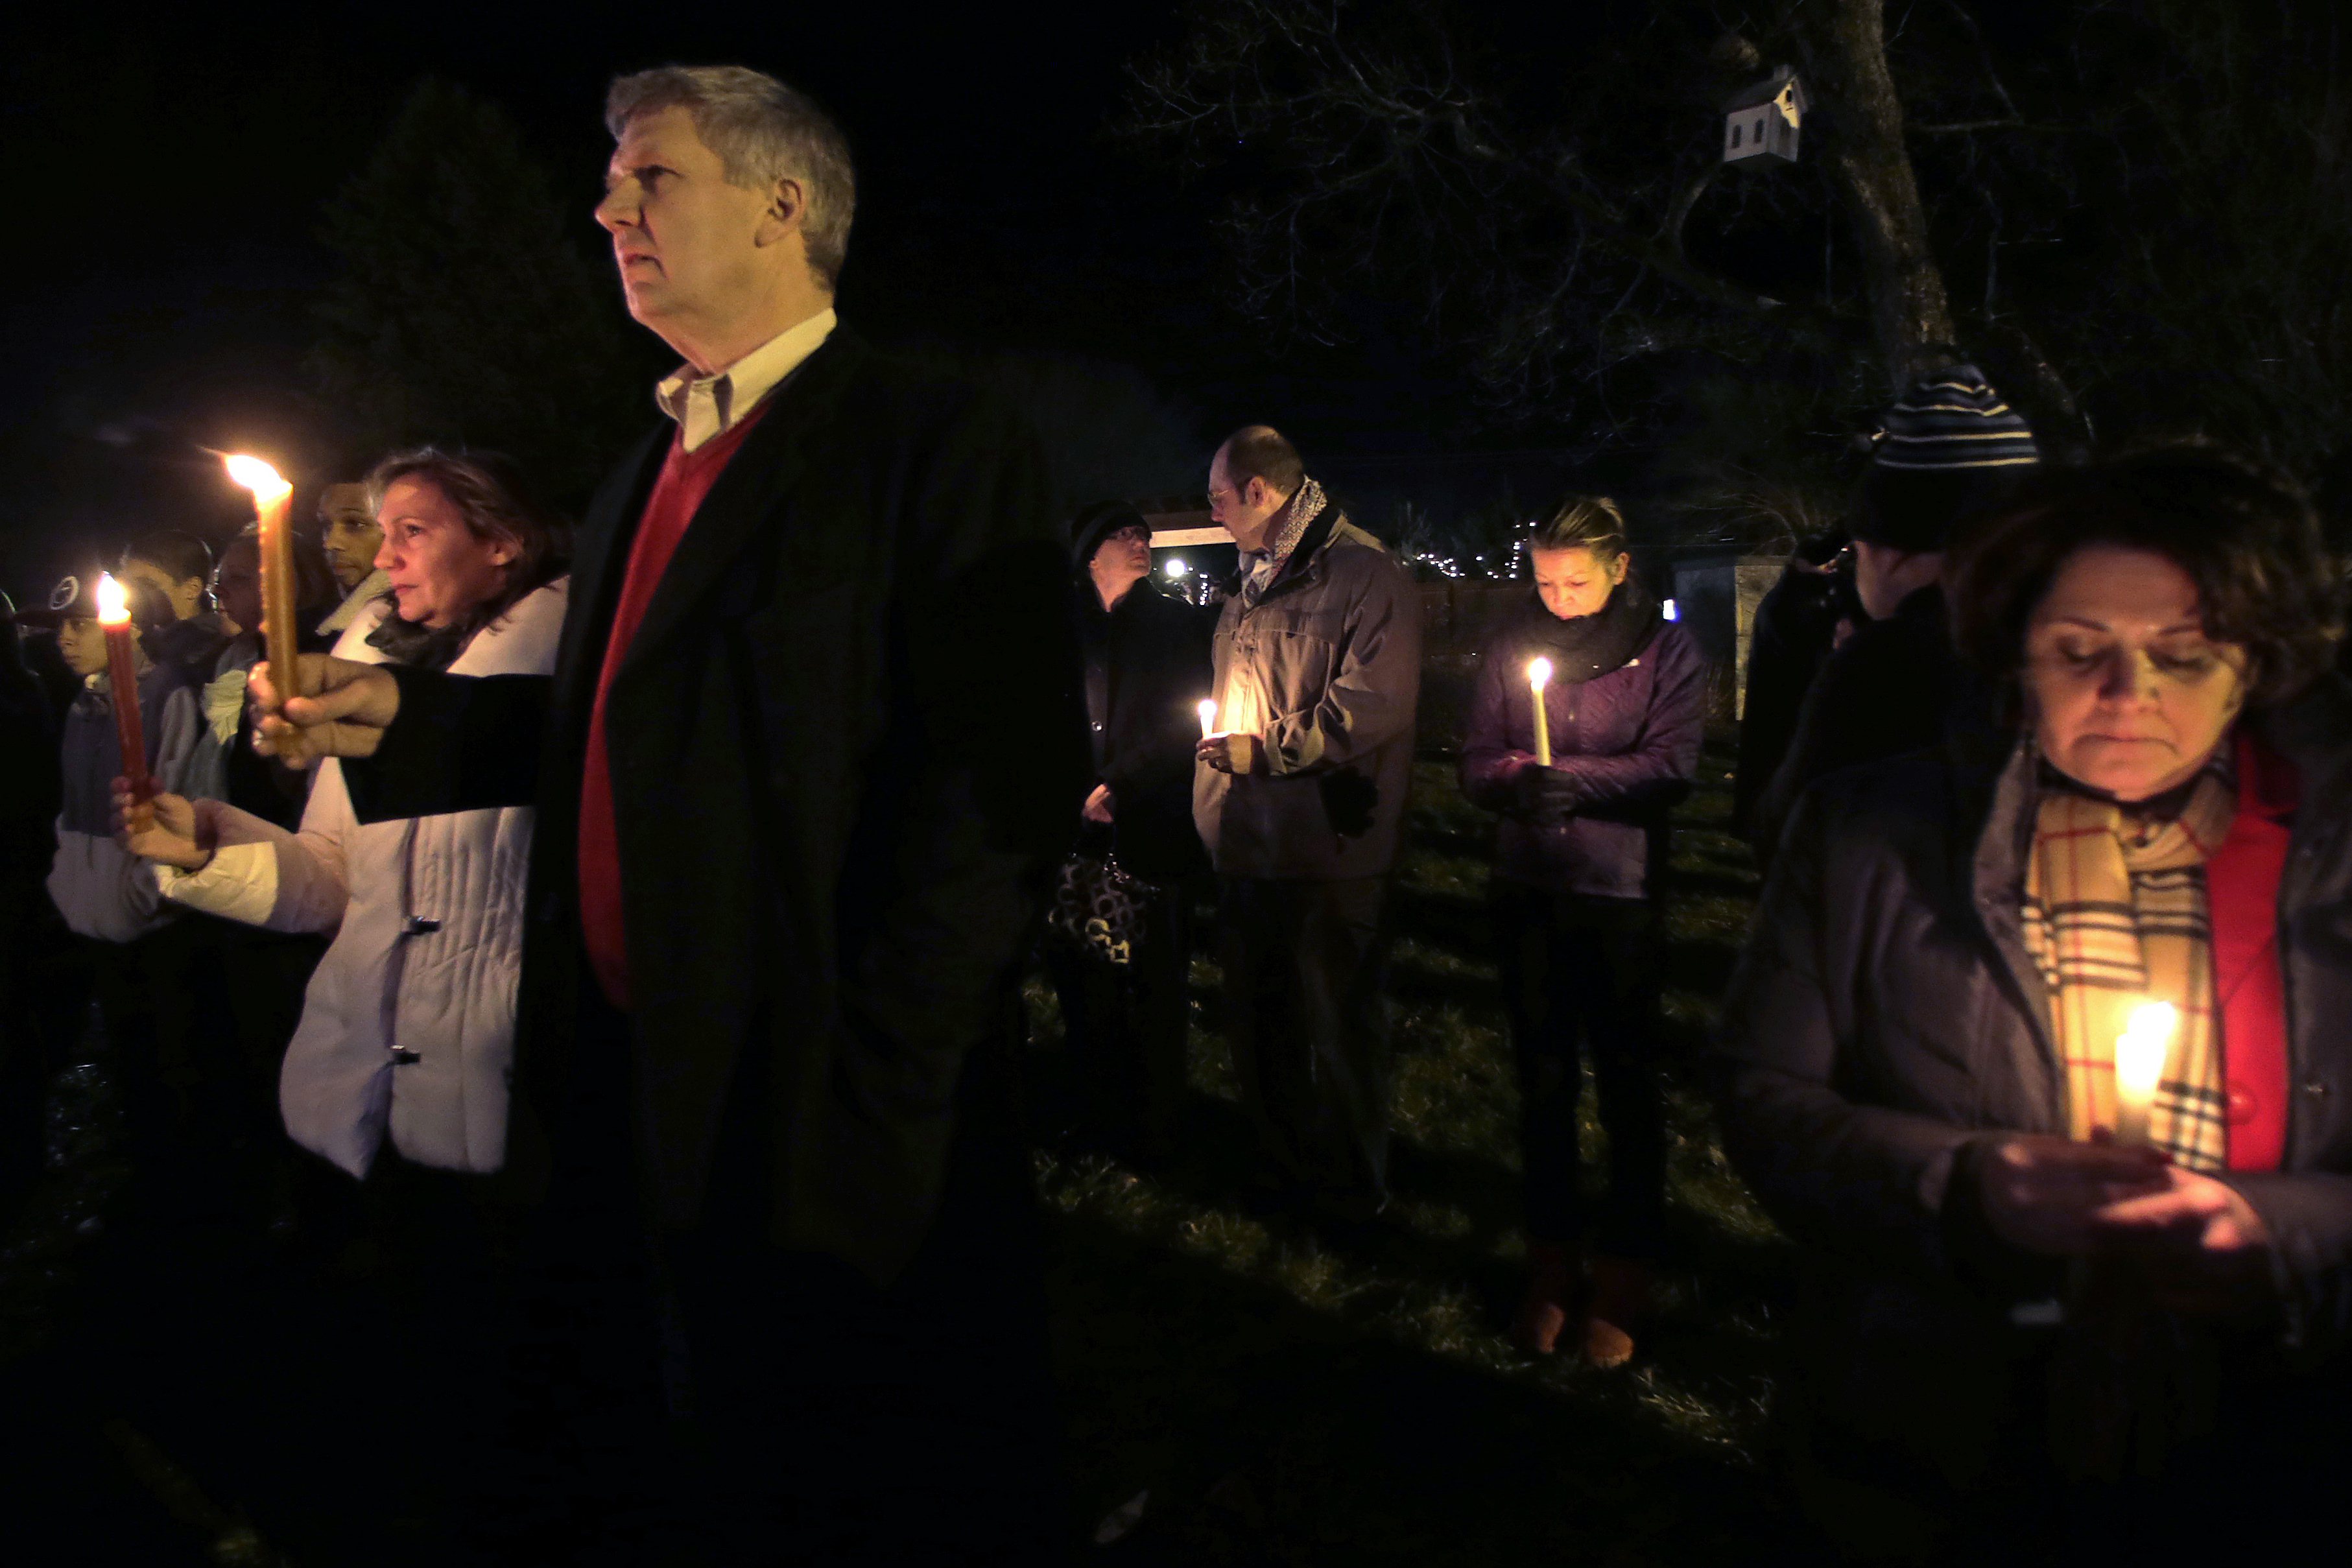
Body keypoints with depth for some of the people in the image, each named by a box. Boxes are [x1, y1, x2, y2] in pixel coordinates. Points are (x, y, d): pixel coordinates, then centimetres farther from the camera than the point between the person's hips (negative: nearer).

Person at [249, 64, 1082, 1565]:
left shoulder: (941, 445, -10)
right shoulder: (650, 471, 17)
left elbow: (1007, 781, -19)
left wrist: (870, 1088, -21)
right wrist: (402, 716, 6)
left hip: (830, 1109, -7)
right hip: (640, 1097, 8)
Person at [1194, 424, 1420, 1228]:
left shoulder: (1364, 573, -12)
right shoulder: (1254, 585, 16)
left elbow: (1374, 705, -21)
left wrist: (1268, 748, -18)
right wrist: (1220, 741, 19)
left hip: (1328, 845, -8)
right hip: (1251, 844, 9)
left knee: (1336, 1022, 3)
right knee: (1261, 1017, 16)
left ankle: (1354, 1190, 19)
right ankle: (1286, 1168, 33)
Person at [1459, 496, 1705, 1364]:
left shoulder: (1667, 650, -2)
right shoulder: (1512, 643, 5)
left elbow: (1670, 767, -12)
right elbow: (1477, 762, 1)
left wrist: (1567, 777, -23)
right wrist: (1519, 780, -20)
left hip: (1622, 895, -3)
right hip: (1528, 891, 3)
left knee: (1627, 1083, 4)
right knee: (1542, 1079, 12)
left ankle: (1622, 1280, 18)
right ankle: (1551, 1266, 26)